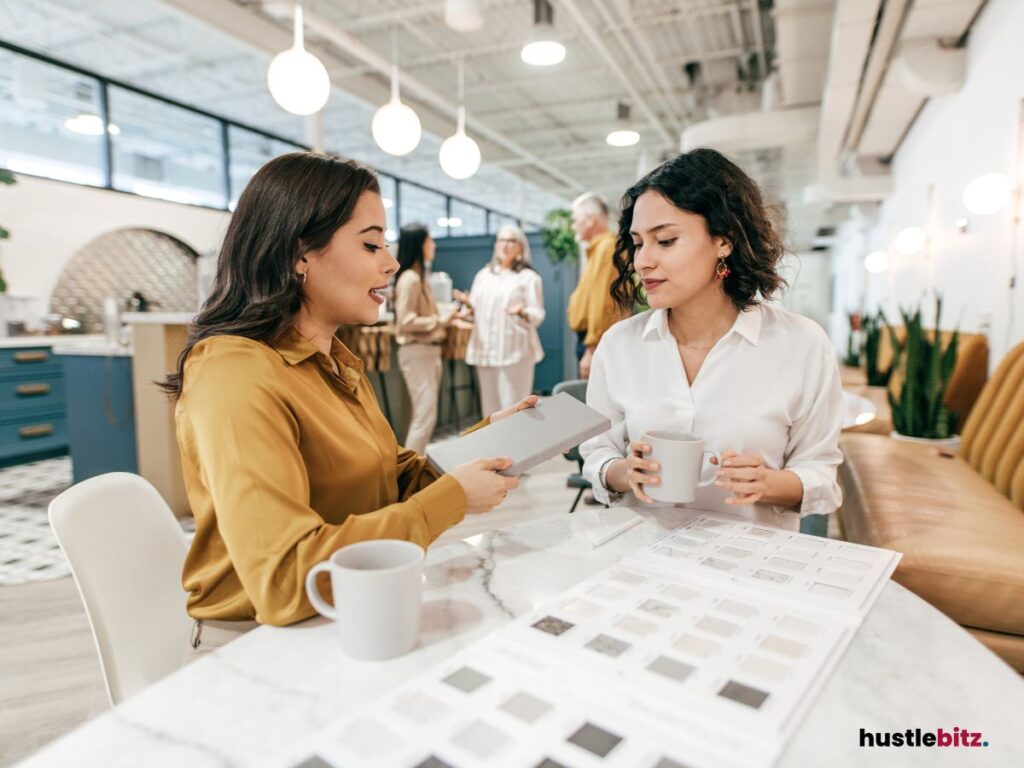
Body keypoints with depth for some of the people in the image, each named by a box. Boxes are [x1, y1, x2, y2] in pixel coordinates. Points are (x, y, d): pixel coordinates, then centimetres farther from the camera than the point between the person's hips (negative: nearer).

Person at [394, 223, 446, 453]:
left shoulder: (419, 276, 14)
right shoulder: (409, 278, -15)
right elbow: (406, 322, -20)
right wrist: (441, 321, -17)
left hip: (430, 351, 10)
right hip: (417, 352, -10)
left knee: (423, 415, 13)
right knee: (425, 415, -9)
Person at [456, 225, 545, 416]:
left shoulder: (528, 277, 1)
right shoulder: (483, 275, 16)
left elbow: (538, 315, -4)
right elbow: (477, 311, 17)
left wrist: (521, 312, -25)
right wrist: (469, 304, -5)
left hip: (515, 350, -5)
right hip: (486, 350, 5)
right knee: (490, 404, 10)